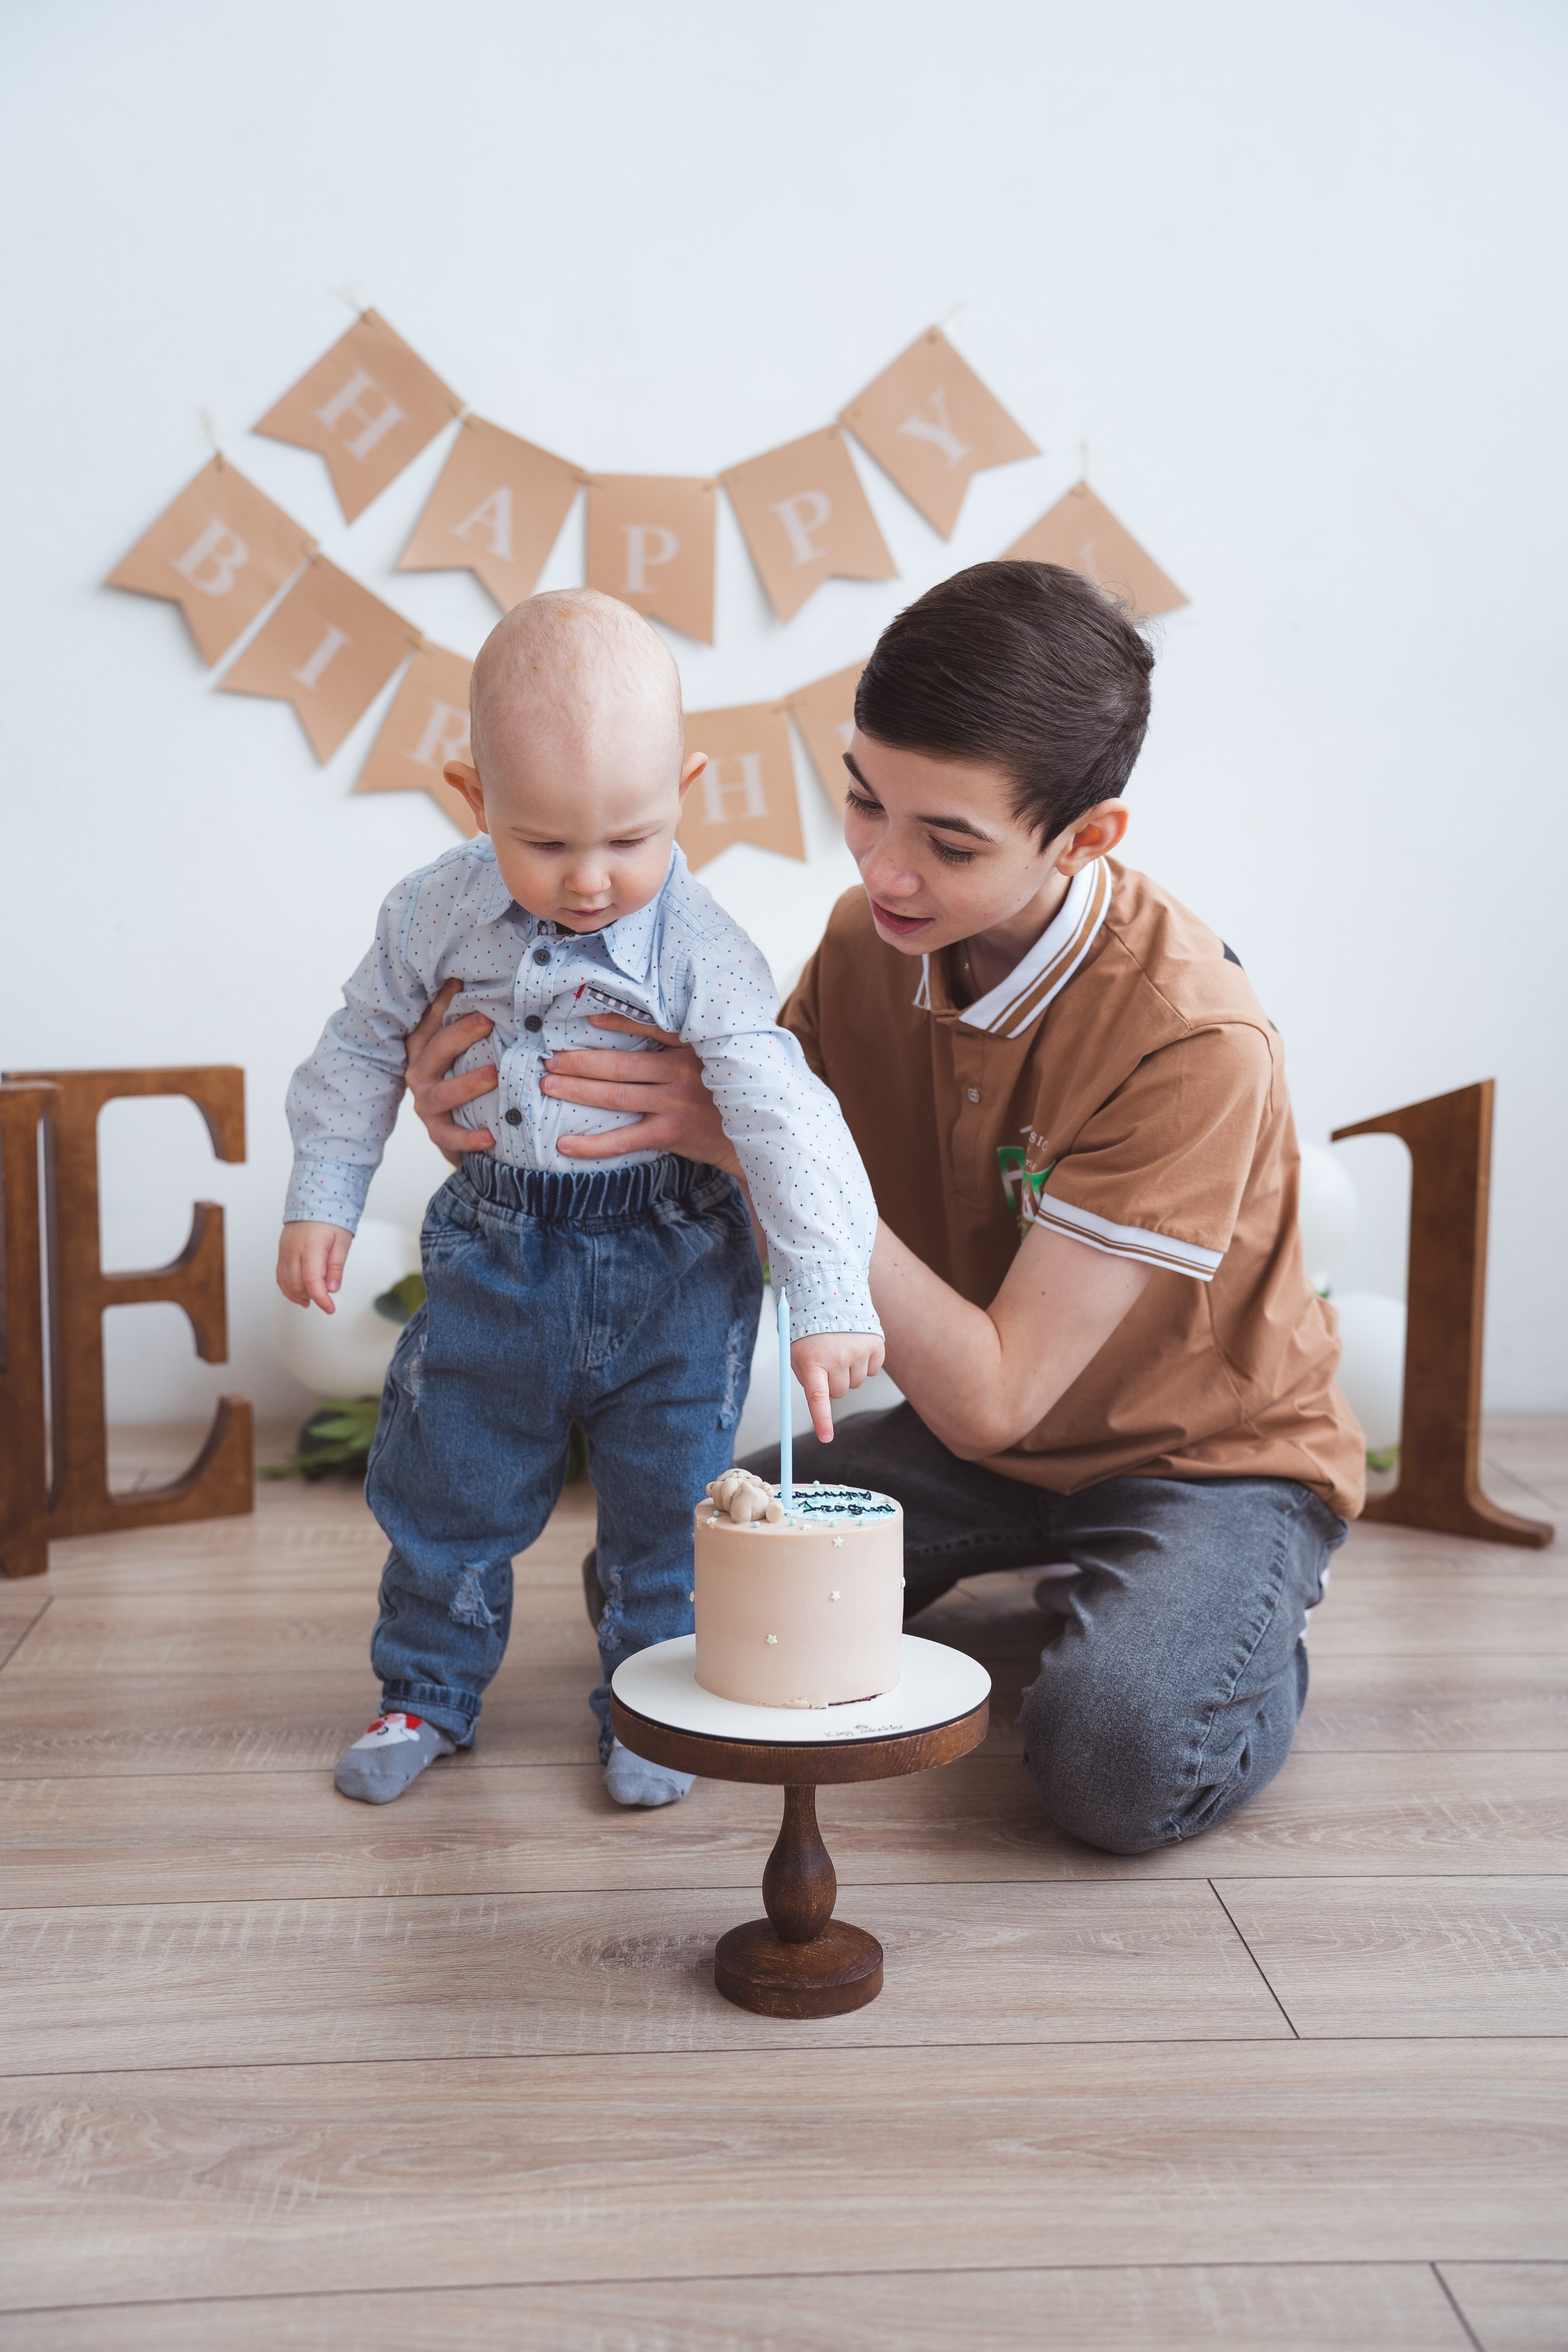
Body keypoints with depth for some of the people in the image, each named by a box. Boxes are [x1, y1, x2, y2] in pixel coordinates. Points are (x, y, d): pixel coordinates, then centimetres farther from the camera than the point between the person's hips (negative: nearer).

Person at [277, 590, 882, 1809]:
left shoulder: (701, 951, -20)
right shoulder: (439, 912, -9)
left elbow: (785, 1115, -23)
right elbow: (366, 1048, 6)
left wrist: (832, 1297, -28)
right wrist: (323, 1198, 4)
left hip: (671, 1266, -2)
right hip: (494, 1250, 3)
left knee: (668, 1498, 7)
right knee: (447, 1481, 13)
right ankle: (429, 1687, 34)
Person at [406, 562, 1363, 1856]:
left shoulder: (1192, 1041, -30)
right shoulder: (872, 941, -10)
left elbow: (990, 1396, -30)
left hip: (1208, 1456, -6)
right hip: (983, 1441, 6)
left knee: (1117, 1752, -33)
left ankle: (1247, 1627, 3)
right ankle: (1029, 1579, 14)